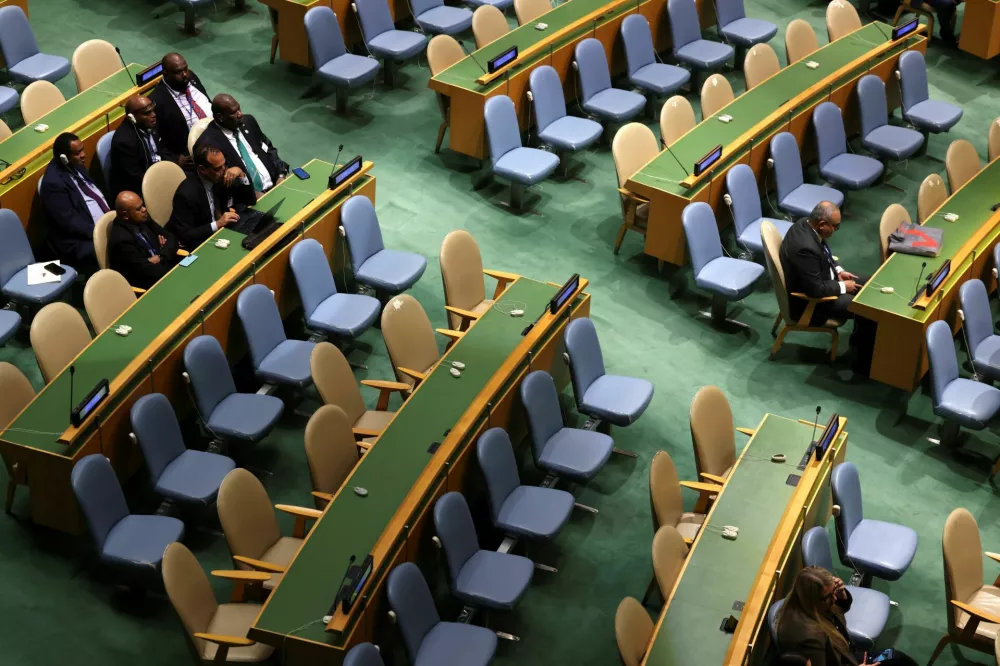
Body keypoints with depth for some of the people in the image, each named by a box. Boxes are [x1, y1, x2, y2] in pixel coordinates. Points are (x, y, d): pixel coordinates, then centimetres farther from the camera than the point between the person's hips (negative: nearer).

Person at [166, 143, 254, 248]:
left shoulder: (219, 179, -5)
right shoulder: (187, 193, -24)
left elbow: (250, 201, 1)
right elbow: (183, 236, -22)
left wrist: (240, 174, -15)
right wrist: (217, 224, -28)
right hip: (199, 244, -7)